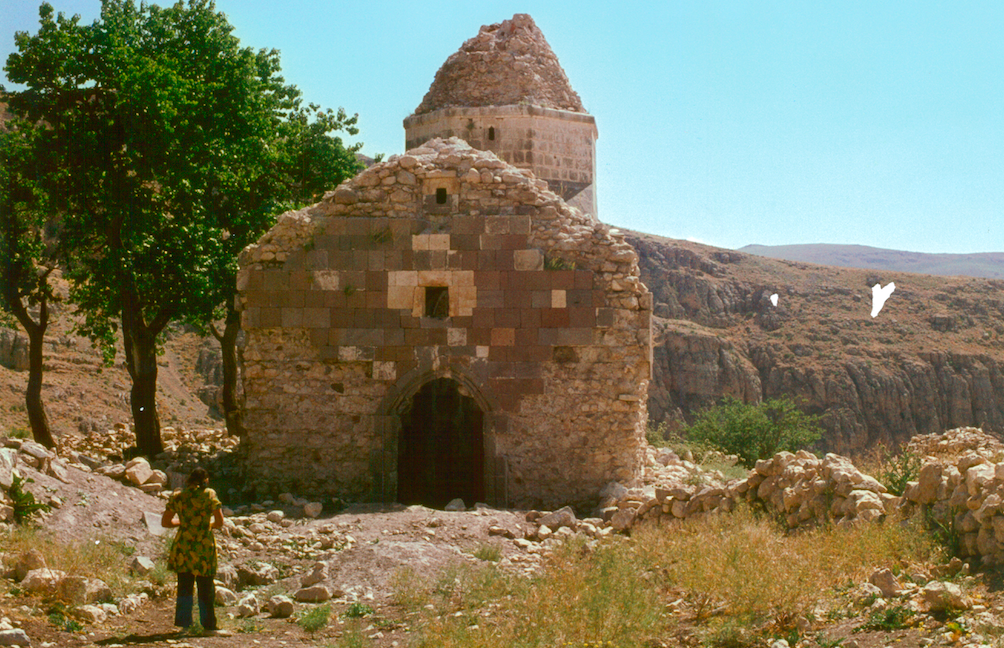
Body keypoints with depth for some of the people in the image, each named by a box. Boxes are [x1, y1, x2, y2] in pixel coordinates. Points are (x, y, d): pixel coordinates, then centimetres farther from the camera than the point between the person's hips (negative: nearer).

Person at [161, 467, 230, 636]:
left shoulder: (177, 496, 5)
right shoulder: (209, 494, -5)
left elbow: (165, 522, 8)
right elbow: (220, 521, -8)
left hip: (182, 545, 3)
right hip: (204, 545, -3)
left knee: (184, 587, 12)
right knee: (206, 587, 7)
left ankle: (184, 623, 13)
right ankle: (209, 626, 11)